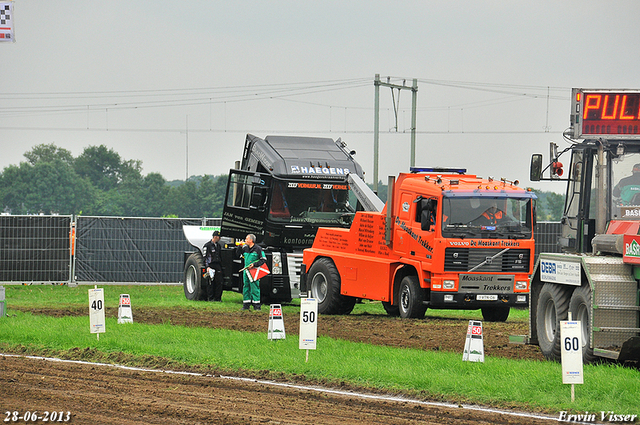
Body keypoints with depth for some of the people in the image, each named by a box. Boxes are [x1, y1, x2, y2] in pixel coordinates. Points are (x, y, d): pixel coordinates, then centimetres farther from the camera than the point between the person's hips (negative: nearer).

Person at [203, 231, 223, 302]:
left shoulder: (218, 245, 17)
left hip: (218, 266, 6)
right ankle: (210, 298, 2)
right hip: (211, 266, -6)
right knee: (211, 283, -4)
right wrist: (207, 267, -15)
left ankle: (218, 298, 5)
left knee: (219, 282, -1)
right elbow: (205, 257, -6)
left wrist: (221, 266, 19)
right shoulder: (207, 245, -3)